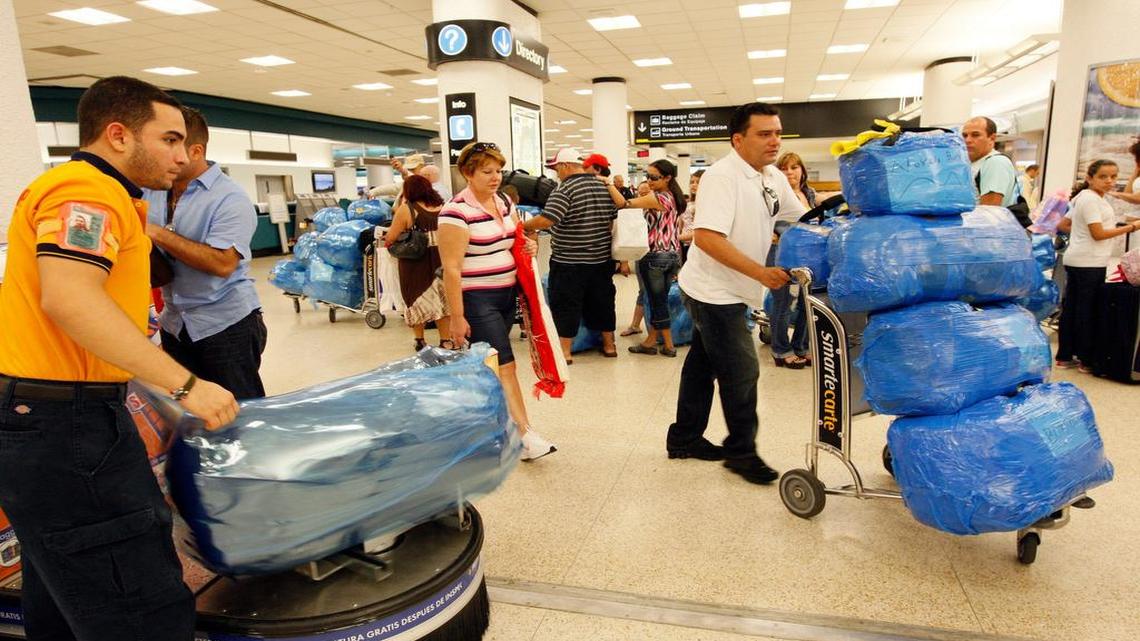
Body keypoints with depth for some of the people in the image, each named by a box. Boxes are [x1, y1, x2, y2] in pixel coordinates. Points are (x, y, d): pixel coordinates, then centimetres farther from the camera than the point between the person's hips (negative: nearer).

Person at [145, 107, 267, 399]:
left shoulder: (229, 197, -14)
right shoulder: (153, 192, 7)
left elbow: (223, 263, -25)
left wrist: (158, 233, -21)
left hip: (225, 323, -7)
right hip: (174, 324, 7)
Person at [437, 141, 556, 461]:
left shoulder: (505, 204, 8)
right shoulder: (456, 212, -15)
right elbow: (451, 269, -17)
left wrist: (529, 247, 0)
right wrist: (456, 317, -18)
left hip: (507, 295, 8)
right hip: (477, 300, -8)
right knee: (504, 365, -9)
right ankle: (524, 435, -4)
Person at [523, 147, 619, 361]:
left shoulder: (564, 190, -15)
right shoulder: (604, 187, 8)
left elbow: (546, 220, -24)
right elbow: (613, 221, 14)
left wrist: (523, 225, -10)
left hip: (569, 262, -7)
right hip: (602, 259, 7)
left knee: (566, 305, 3)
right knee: (602, 301, 16)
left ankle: (564, 351, 7)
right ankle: (609, 344, 27)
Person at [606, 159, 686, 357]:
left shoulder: (658, 198, -16)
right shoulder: (675, 199, 10)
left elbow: (623, 203, -22)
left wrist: (608, 183, -13)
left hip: (655, 256, -8)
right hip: (674, 255, 8)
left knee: (658, 301, 3)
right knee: (658, 299, 13)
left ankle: (669, 346, 12)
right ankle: (651, 340, 21)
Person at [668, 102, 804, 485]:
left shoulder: (774, 178, 7)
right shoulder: (721, 176, -20)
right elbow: (706, 238, -30)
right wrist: (761, 273, -31)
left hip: (728, 293, 9)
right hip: (714, 291, -9)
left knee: (703, 366, 16)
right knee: (742, 372, -1)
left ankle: (684, 439, 30)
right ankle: (741, 451, 17)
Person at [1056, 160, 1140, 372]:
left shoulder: (1083, 197, 14)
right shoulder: (1092, 199, -14)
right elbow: (1098, 234, -17)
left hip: (1075, 260, 10)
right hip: (1090, 263, -10)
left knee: (1070, 308, 10)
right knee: (1087, 311, -2)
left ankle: (1065, 356, 16)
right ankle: (1085, 360, 6)